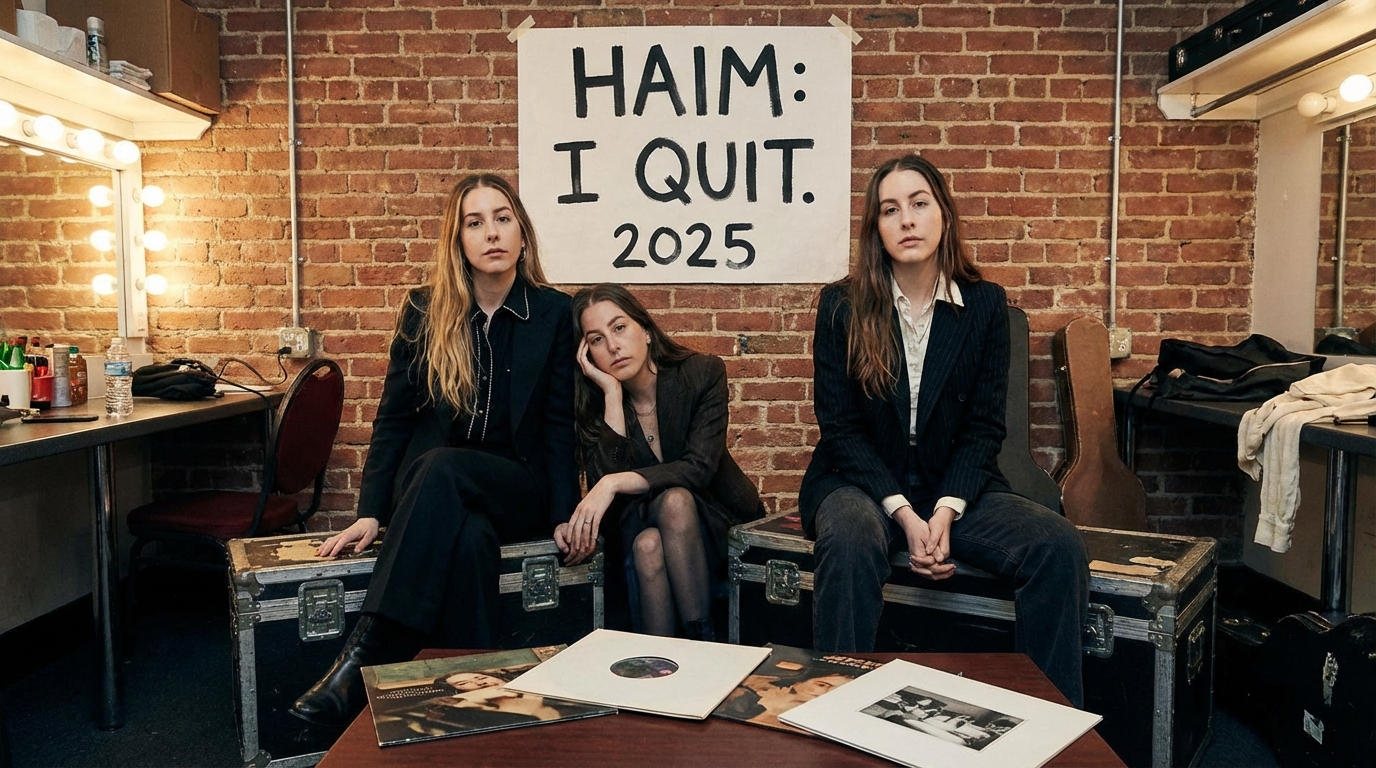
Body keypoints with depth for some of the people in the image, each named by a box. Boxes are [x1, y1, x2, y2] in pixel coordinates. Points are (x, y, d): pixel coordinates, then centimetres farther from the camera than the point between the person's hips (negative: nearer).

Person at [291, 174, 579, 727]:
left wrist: (565, 516, -8)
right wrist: (371, 512, -6)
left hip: (517, 489, -1)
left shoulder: (552, 312, 0)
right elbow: (394, 417, 4)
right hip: (434, 486, 1)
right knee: (468, 538, -36)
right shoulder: (426, 311, 3)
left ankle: (364, 656, -37)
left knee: (442, 471, -35)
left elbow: (558, 425, 1)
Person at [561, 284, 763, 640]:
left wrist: (615, 484, -36)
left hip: (712, 520, -1)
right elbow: (605, 481, -22)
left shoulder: (703, 373, -14)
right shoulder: (593, 402, -7)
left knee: (674, 501, -35)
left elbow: (698, 468, -24)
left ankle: (702, 639, -33)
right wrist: (612, 393, -24)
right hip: (642, 524, 1)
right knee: (649, 545, -35)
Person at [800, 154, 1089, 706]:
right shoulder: (842, 305, -2)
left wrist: (945, 512, -16)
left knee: (1060, 545, -22)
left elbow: (985, 426, 1)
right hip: (861, 482, -2)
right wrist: (904, 515, -16)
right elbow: (840, 427, -5)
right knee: (851, 541, -36)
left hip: (955, 486, 2)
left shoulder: (985, 304, 3)